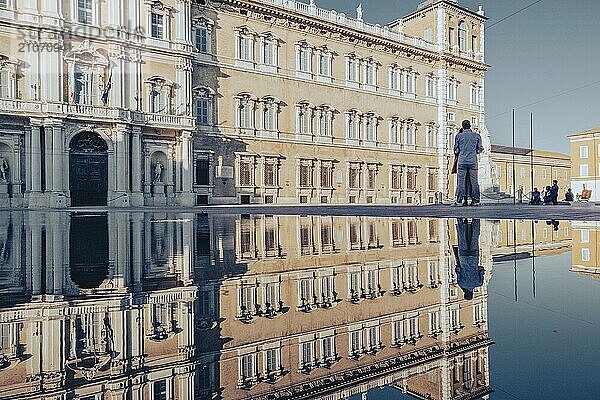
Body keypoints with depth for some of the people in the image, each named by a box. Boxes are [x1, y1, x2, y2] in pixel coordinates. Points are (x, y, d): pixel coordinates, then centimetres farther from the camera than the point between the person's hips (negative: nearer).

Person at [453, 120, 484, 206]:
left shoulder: (459, 136, 3)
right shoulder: (477, 135, 7)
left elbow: (456, 150, 4)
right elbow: (479, 150, 8)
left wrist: (456, 152, 25)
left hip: (462, 161, -1)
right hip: (473, 161, 1)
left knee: (461, 181, -2)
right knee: (474, 181, 5)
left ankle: (459, 200, -5)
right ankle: (475, 200, 6)